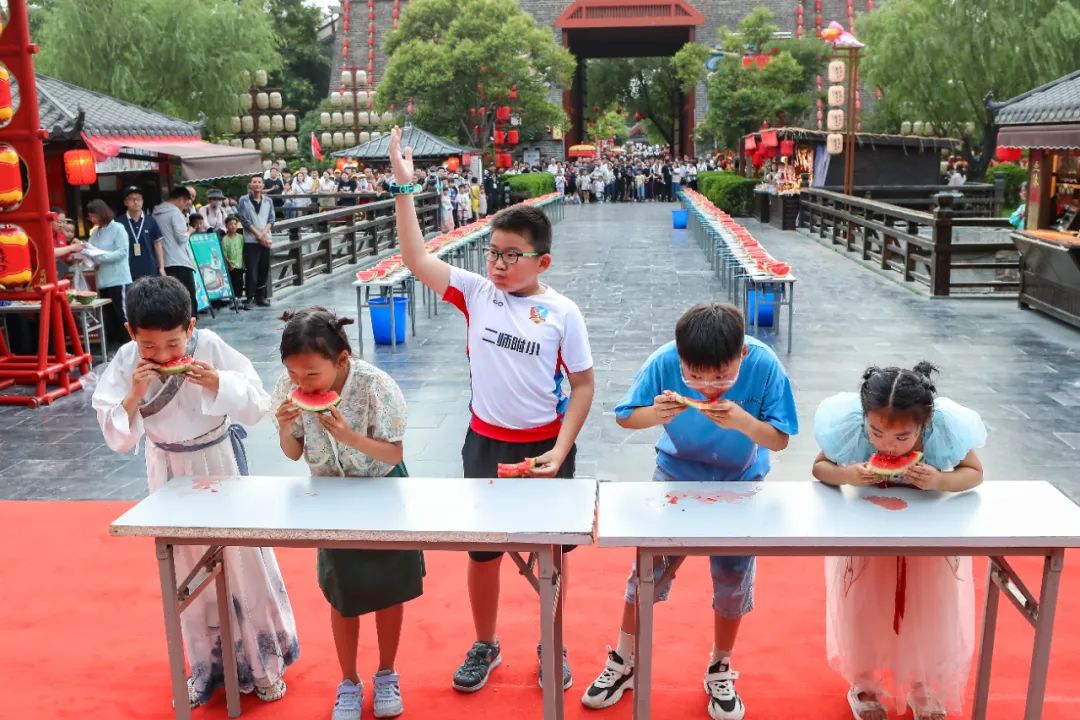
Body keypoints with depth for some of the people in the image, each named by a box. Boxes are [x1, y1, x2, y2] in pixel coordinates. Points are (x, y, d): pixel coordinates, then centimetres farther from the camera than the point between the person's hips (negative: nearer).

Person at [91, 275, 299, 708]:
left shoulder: (211, 348, -20)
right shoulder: (125, 363, -14)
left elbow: (258, 408, -17)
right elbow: (115, 438, -14)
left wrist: (218, 384, -33)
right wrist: (133, 395, -29)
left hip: (219, 465, -2)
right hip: (169, 473, 3)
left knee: (243, 561, 5)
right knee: (187, 571, 14)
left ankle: (263, 662, 25)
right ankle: (207, 667, 33)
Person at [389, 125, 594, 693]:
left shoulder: (562, 312, -10)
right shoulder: (476, 293, -4)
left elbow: (583, 385, -5)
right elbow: (416, 259, -10)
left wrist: (560, 451, -12)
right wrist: (403, 189, -16)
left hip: (546, 446, -2)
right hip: (486, 443, 2)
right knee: (482, 551, 15)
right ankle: (484, 645, 38)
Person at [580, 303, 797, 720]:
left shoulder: (764, 366, -27)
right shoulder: (663, 362, -27)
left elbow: (780, 440, -20)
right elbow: (624, 417, -14)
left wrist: (743, 422, -40)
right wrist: (654, 415, -36)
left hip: (740, 485, 0)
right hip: (676, 476, 0)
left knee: (732, 581, 8)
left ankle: (720, 671, 33)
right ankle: (623, 663, 27)